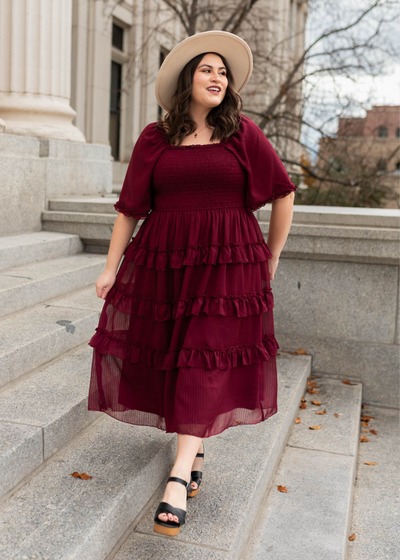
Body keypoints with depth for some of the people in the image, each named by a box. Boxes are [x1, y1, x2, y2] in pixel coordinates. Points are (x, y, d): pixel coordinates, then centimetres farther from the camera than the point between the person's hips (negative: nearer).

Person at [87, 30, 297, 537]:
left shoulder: (243, 134, 3)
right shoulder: (154, 139, 5)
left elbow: (283, 194, 8)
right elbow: (130, 207, 5)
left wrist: (271, 259, 10)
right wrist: (112, 267, 2)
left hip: (226, 265, -2)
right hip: (163, 262, 2)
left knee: (204, 362, -6)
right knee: (166, 356, 7)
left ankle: (179, 476, -4)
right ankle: (197, 444, 30)